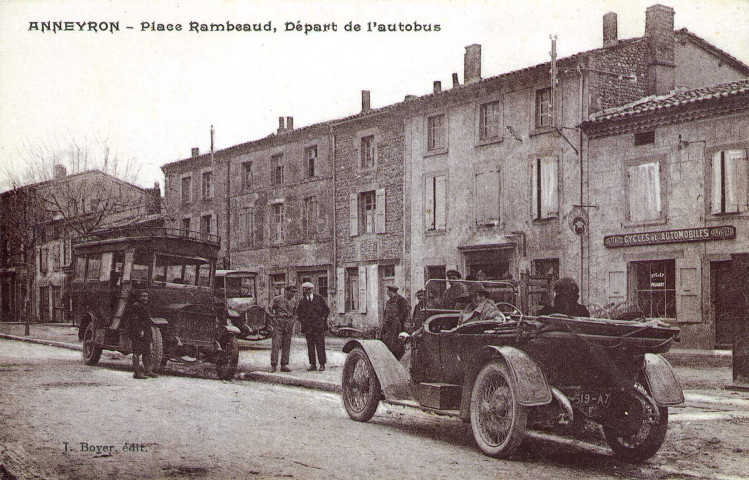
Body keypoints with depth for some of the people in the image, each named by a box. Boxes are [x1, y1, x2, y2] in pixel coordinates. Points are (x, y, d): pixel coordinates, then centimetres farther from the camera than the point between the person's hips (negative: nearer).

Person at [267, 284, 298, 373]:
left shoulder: (294, 302, 12)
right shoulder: (277, 299, -2)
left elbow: (295, 313, 23)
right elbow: (270, 309, -1)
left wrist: (293, 321, 6)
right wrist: (274, 320, -8)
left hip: (289, 325, 5)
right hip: (278, 325, -5)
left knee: (287, 345, 4)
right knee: (276, 345, -10)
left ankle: (284, 365, 9)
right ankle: (273, 365, -10)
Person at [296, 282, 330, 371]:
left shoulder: (319, 299, 5)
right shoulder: (302, 301, 10)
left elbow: (327, 310, 8)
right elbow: (298, 313, 18)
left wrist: (323, 319, -1)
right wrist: (303, 321, 6)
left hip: (318, 326, -2)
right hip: (308, 327, 2)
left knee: (320, 345, -4)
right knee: (310, 346, 3)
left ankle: (322, 364, 0)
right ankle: (313, 364, 8)